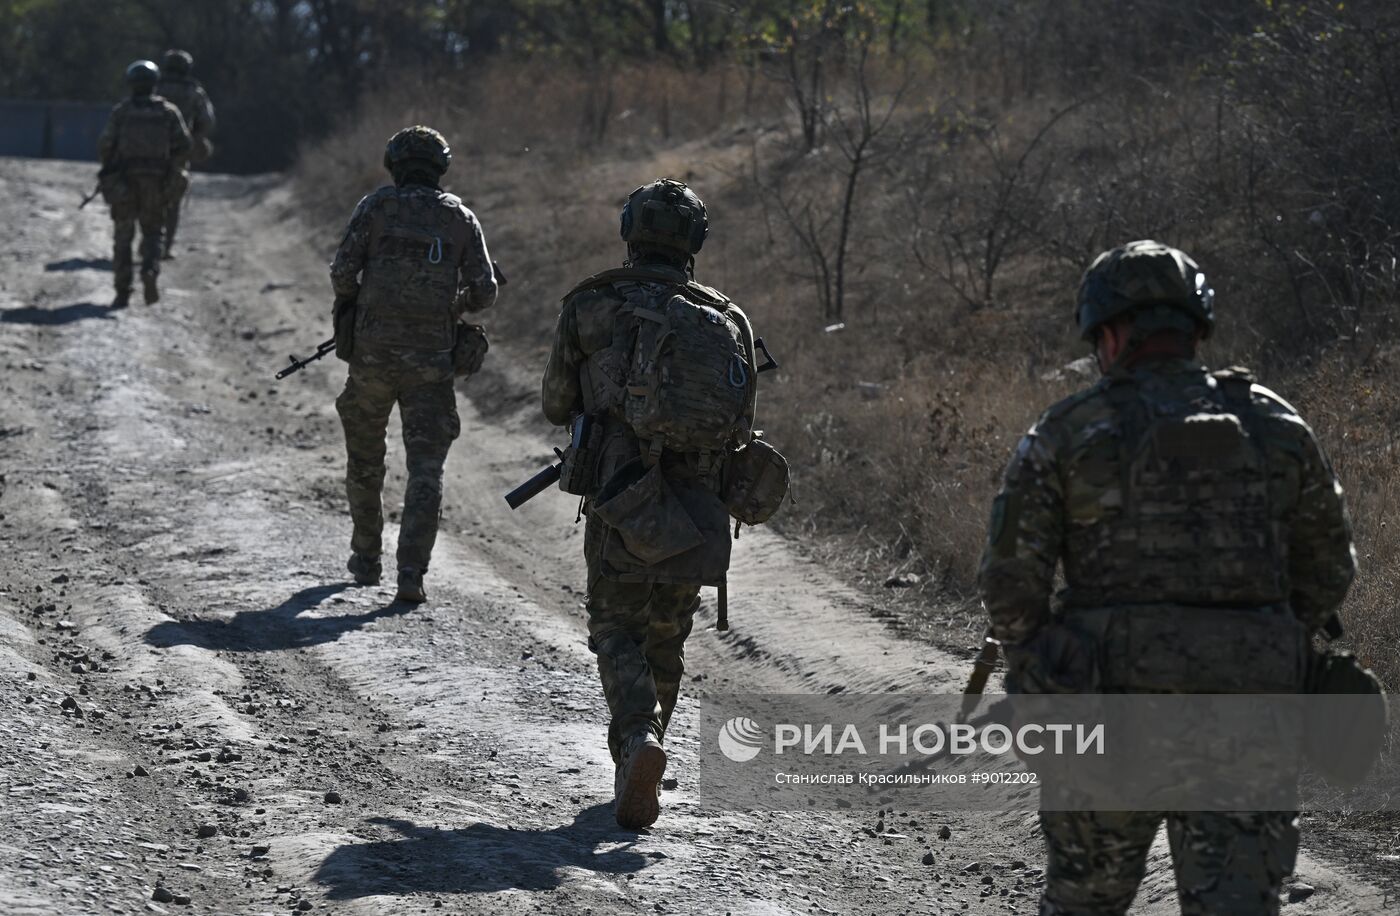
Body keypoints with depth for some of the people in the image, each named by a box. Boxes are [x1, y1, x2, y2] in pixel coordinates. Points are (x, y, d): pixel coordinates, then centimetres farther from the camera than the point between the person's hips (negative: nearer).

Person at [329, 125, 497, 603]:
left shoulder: (376, 206, 1)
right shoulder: (460, 217, 5)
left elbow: (342, 271, -6)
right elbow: (484, 291, 2)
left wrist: (352, 304, 14)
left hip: (373, 350, 0)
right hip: (432, 359, 0)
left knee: (364, 458, 19)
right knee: (426, 466, -1)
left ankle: (366, 558, 30)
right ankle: (411, 573, -14)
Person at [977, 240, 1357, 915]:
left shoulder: (1066, 434, 0)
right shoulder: (1275, 426, 8)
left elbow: (1010, 577, -3)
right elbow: (1328, 567, 14)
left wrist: (1031, 671, 12)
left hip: (1108, 701, -1)